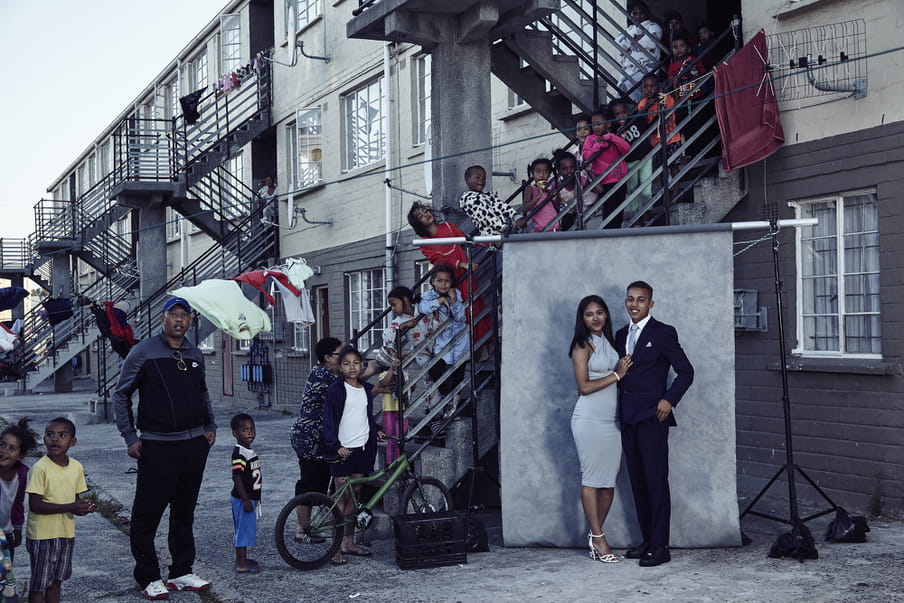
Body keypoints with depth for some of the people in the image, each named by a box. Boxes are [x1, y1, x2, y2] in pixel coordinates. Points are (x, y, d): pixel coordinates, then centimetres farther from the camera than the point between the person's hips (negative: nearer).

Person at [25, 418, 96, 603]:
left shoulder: (77, 467, 1)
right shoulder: (40, 468, -17)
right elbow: (35, 505, -21)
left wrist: (85, 505, -11)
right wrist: (70, 508, -26)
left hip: (66, 533, 6)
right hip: (42, 534, -6)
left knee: (56, 580, 16)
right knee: (39, 583, 3)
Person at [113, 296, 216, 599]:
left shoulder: (195, 355, 11)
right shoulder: (143, 352, -4)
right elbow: (121, 395, -1)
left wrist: (210, 426, 14)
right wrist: (130, 437, -7)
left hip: (194, 444, 5)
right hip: (157, 446, -5)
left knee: (184, 512, 12)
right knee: (147, 514, -3)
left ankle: (182, 572, 21)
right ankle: (149, 578, 7)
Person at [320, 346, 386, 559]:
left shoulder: (366, 389, 11)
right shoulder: (336, 390, -7)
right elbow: (329, 420, -10)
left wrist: (376, 430, 9)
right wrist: (336, 446, -18)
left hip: (362, 449, 6)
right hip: (342, 450, -6)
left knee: (354, 497, 11)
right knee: (341, 498, -6)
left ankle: (349, 543, 20)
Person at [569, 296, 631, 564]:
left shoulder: (609, 342, 15)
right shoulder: (582, 346, -4)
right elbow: (584, 386, -11)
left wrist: (622, 370, 4)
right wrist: (616, 375, -7)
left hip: (611, 419, 7)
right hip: (589, 419, -7)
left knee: (609, 481, 5)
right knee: (591, 479, -3)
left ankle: (594, 536, 16)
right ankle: (598, 539, 1)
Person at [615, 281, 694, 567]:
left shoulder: (663, 333, -3)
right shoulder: (621, 335, 16)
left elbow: (686, 371, -3)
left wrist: (669, 400, -13)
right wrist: (620, 409, 10)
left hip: (652, 417, -7)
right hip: (628, 419, 7)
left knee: (656, 482, -7)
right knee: (638, 482, 10)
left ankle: (660, 546, -4)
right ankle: (647, 541, 17)